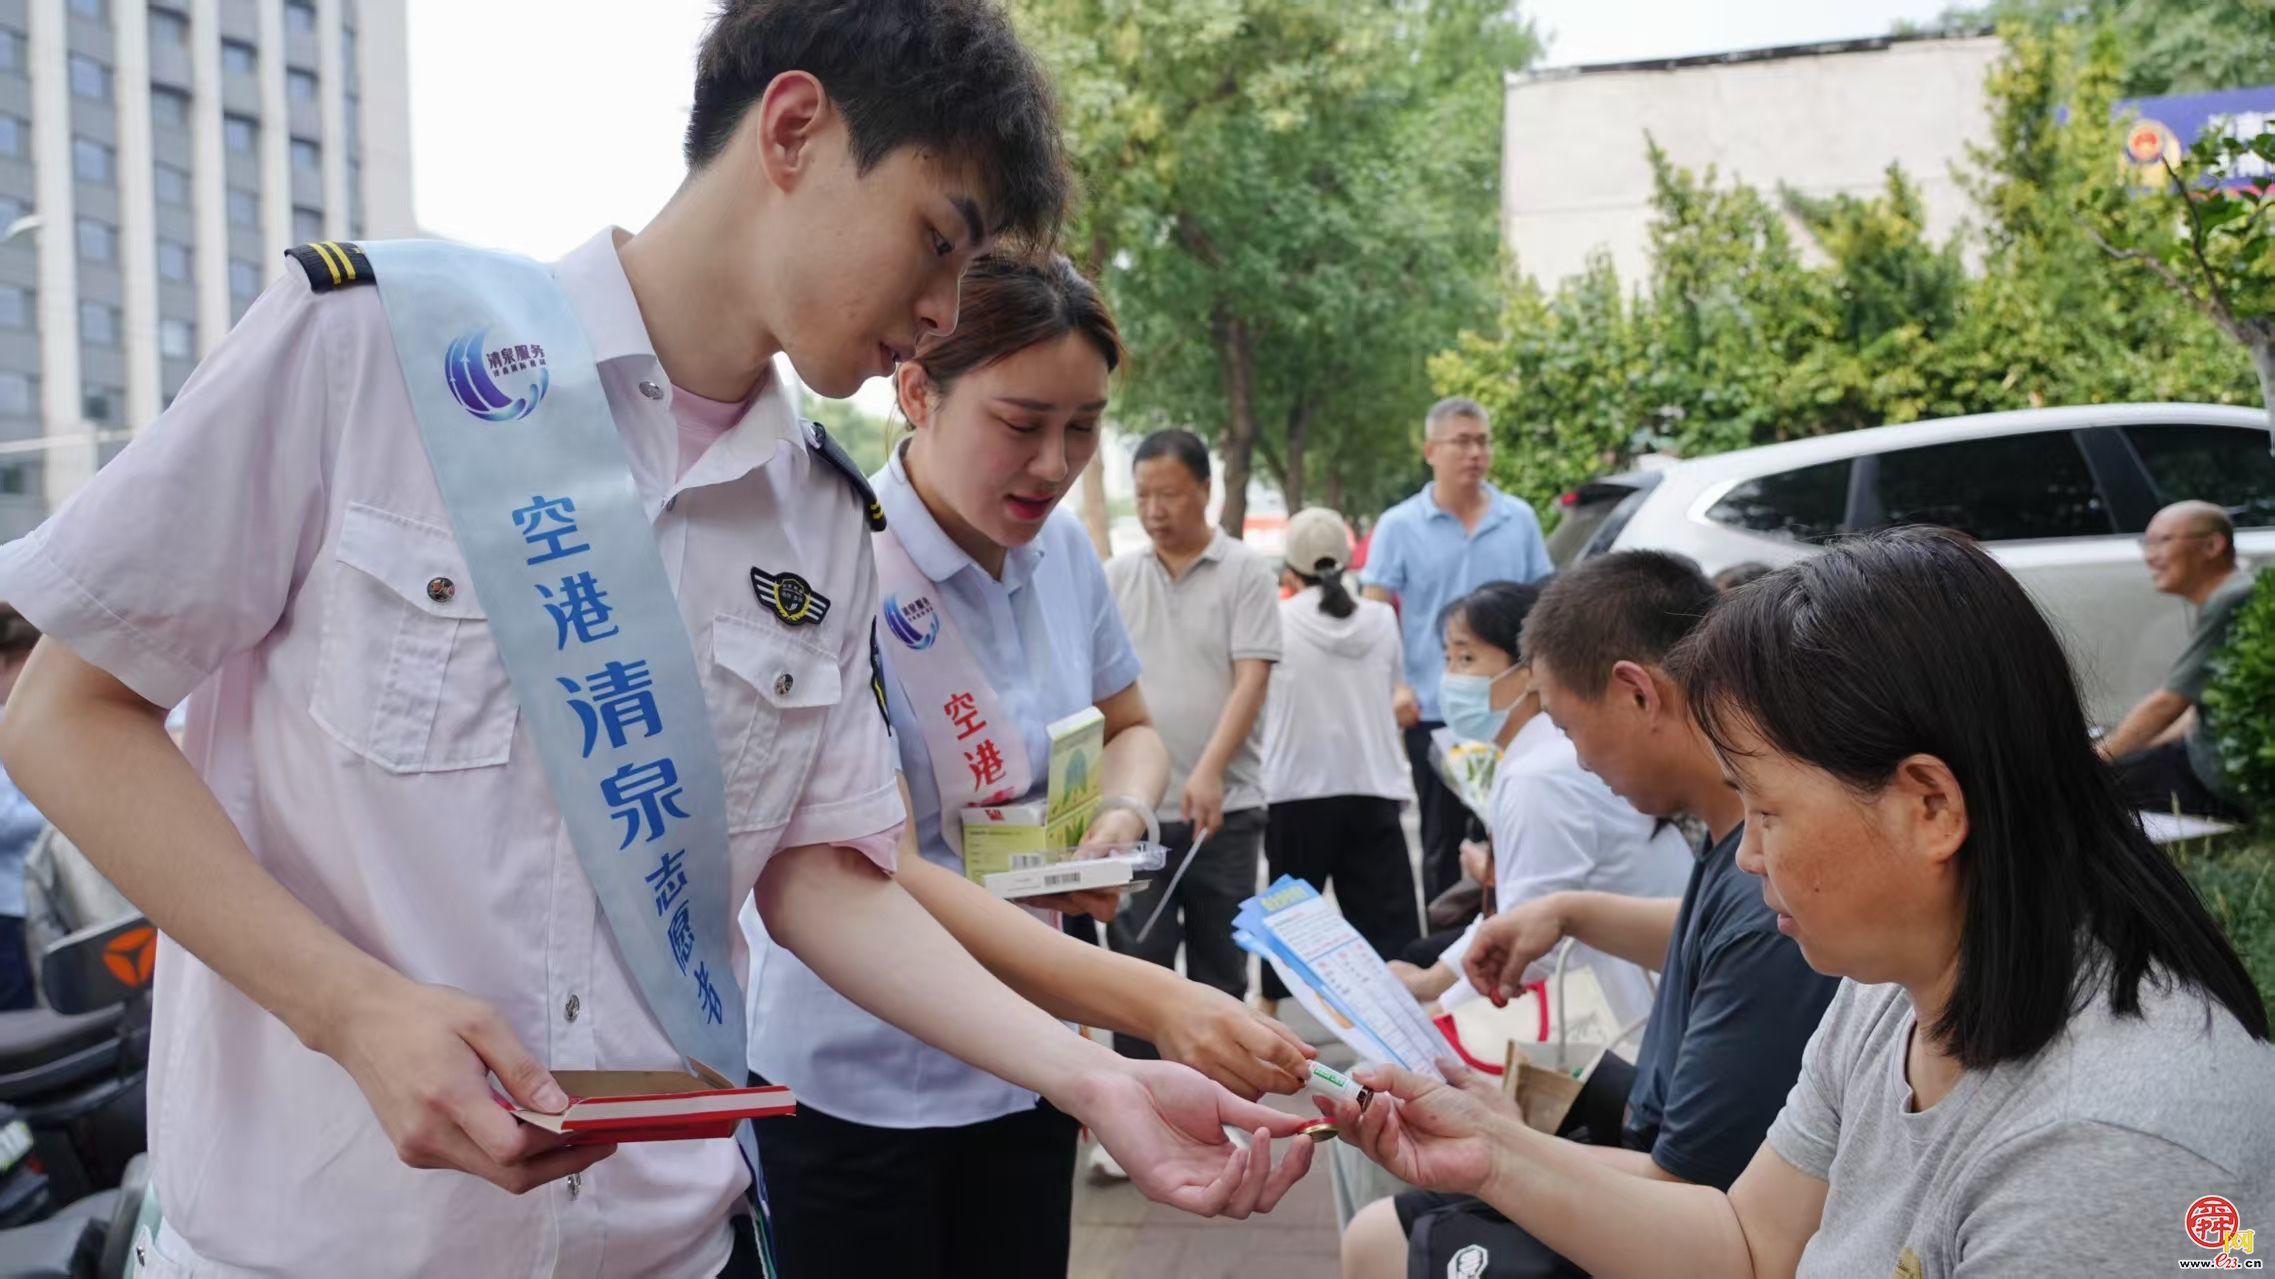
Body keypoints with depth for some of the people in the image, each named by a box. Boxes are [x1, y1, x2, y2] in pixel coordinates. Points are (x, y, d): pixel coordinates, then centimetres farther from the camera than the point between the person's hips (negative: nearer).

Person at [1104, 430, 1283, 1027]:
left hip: (1224, 806, -2)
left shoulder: (1246, 572, -1)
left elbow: (1251, 680, -10)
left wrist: (1208, 772, -22)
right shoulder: (1118, 576, 8)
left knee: (1220, 966, 9)